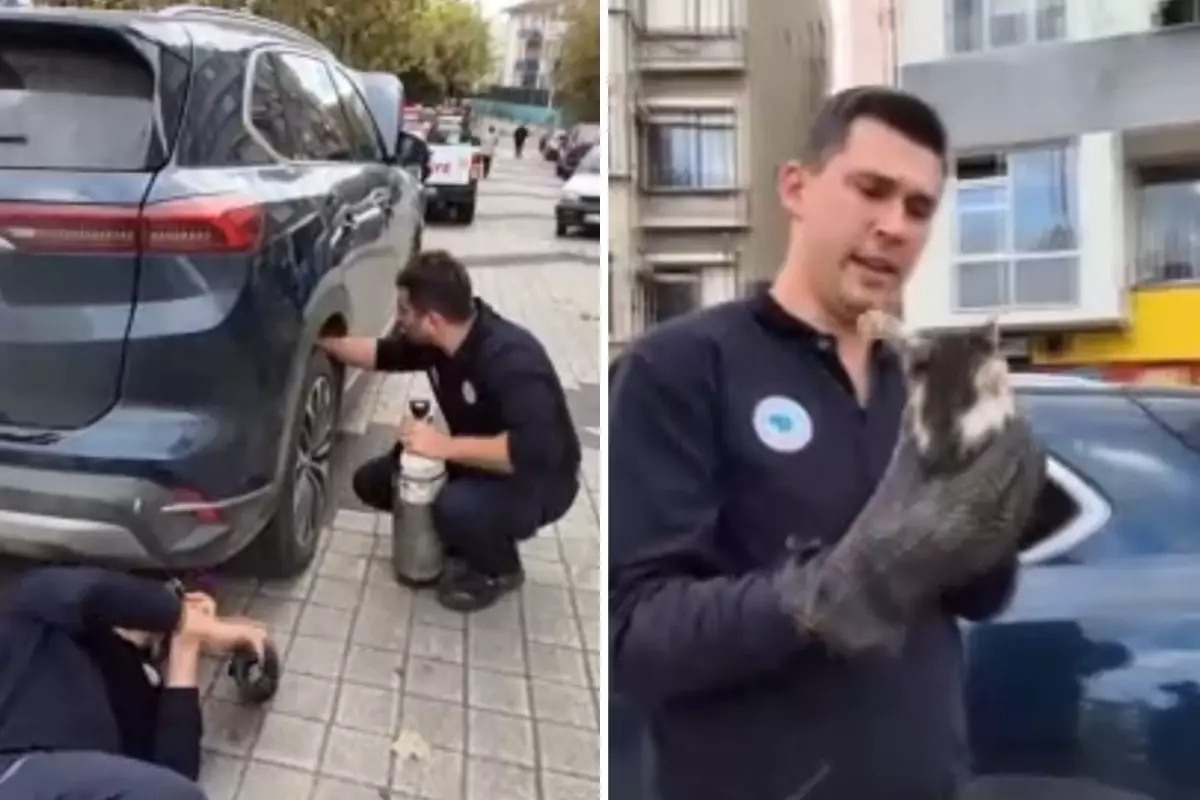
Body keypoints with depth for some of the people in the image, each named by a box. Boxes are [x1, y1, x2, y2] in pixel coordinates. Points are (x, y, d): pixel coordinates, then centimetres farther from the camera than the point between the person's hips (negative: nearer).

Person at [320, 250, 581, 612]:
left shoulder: (511, 358, -34)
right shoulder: (439, 339, -9)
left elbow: (536, 449, -44)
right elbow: (384, 354, 12)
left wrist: (447, 446, -39)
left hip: (538, 481, -8)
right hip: (477, 462, 8)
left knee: (456, 506, -36)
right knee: (373, 481, 2)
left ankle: (498, 570, -3)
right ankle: (470, 536, 15)